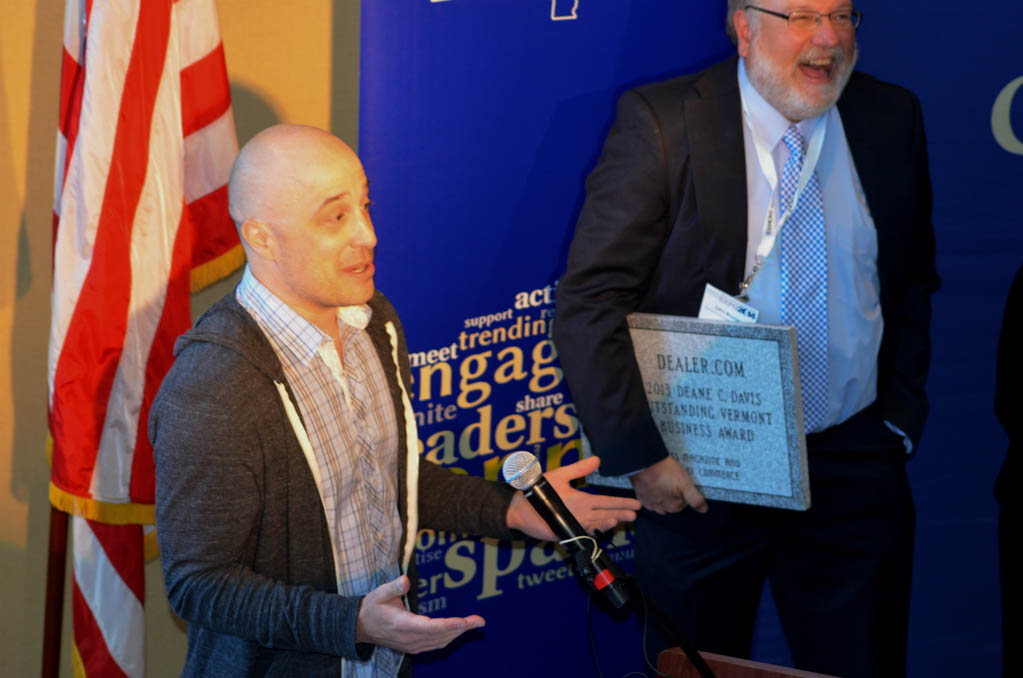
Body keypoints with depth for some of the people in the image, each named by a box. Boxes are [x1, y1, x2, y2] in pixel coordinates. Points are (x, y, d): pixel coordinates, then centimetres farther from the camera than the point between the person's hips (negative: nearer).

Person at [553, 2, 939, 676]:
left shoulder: (892, 118, 4)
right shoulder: (661, 122, -10)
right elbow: (590, 303, -13)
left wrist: (900, 417, 7)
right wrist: (639, 454, -18)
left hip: (852, 468, 3)